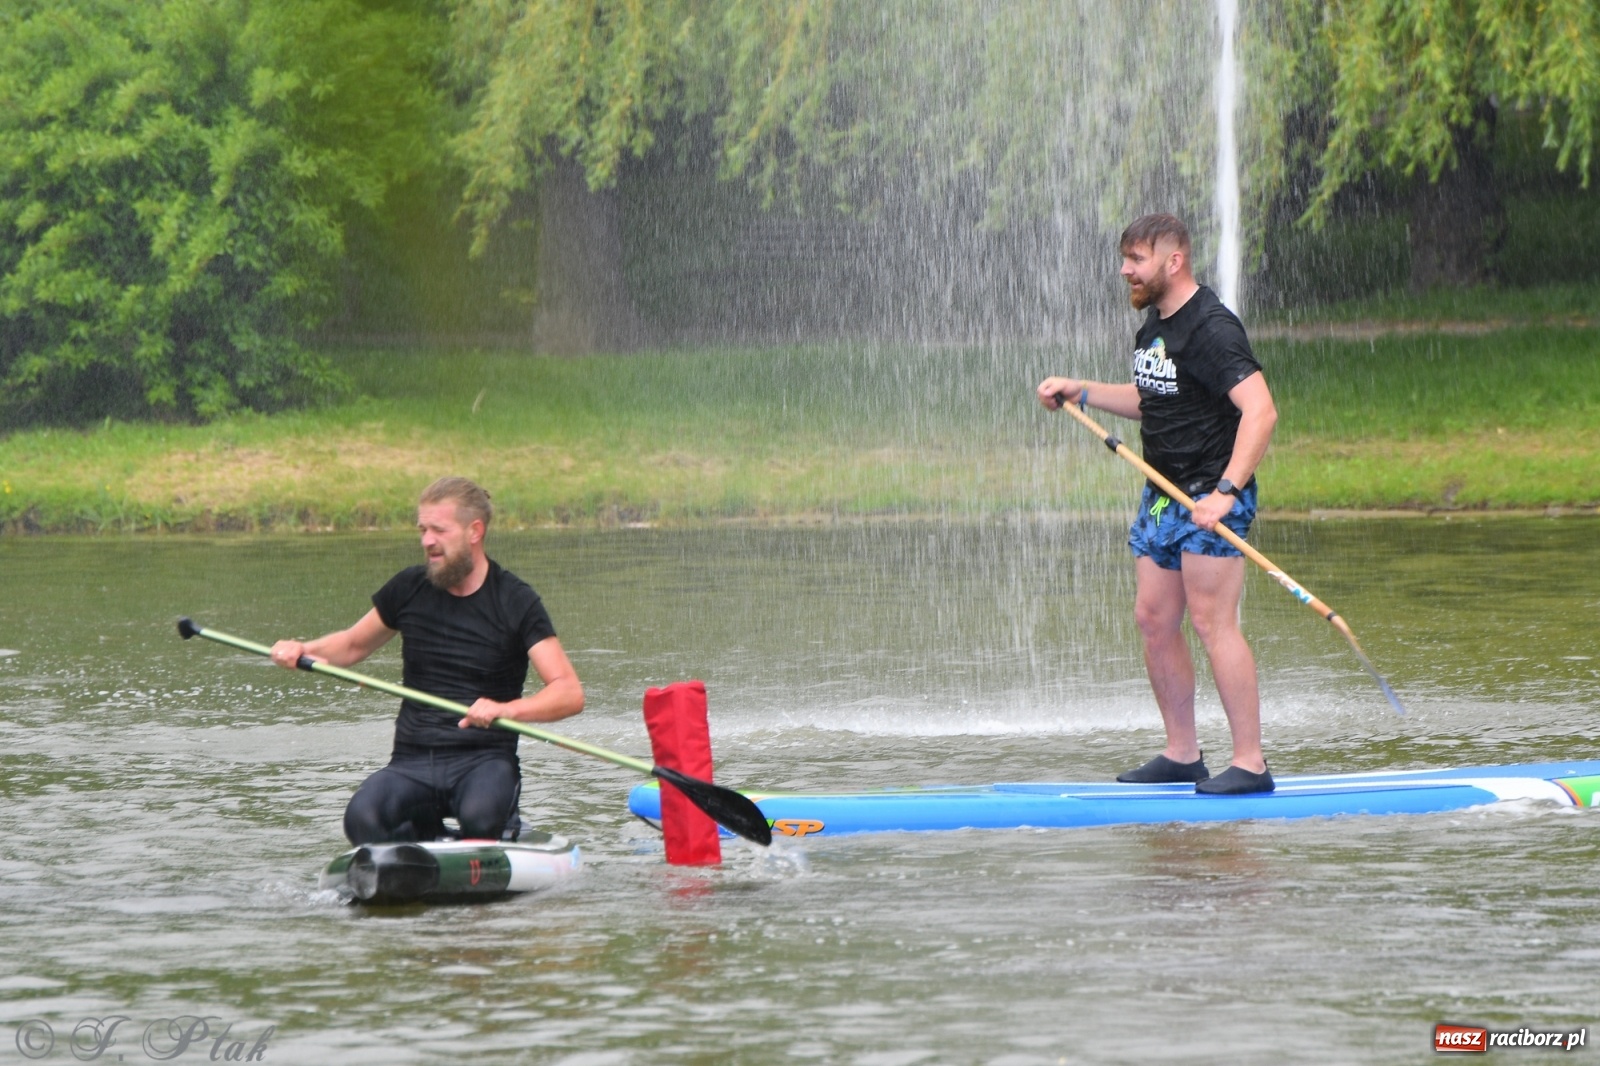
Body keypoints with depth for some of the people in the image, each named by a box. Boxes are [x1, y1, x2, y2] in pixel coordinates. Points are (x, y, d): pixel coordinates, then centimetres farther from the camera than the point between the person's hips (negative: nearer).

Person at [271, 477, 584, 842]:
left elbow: (570, 693, -12)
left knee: (480, 815, -38)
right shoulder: (411, 588, 8)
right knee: (362, 819, -29)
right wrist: (303, 650, 4)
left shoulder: (515, 602, -3)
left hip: (484, 760, -3)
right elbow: (353, 644, 25)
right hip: (412, 762, 3)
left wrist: (506, 709, -31)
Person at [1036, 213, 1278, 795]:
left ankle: (1250, 762, -11)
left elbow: (1260, 410, -27)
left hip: (1211, 495, -10)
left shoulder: (1211, 328, -17)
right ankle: (1182, 754, 18)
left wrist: (1226, 492, -34)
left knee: (1212, 621, -12)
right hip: (1162, 495, 10)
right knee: (1154, 619, 9)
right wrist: (1081, 392, 21)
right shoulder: (1154, 326, 13)